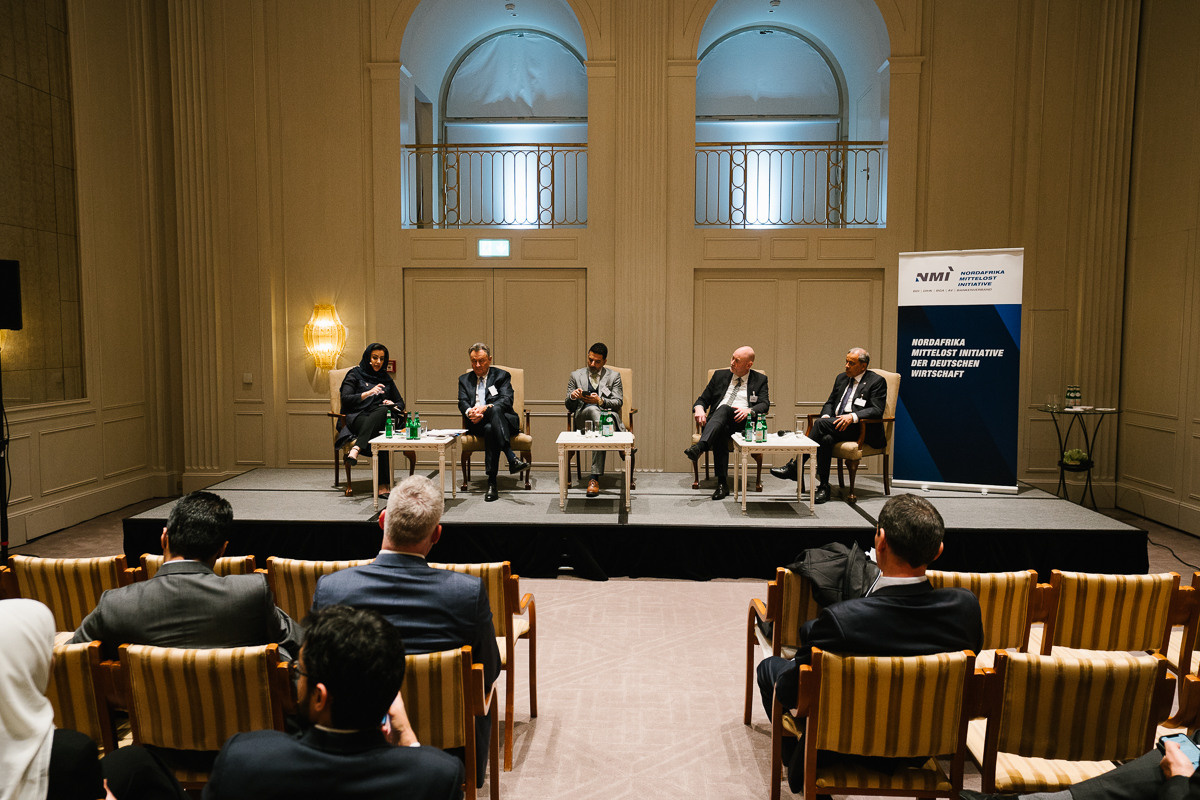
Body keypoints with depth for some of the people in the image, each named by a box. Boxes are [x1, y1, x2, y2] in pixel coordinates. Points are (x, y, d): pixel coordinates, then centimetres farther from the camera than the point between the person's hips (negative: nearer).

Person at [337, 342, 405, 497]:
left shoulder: (386, 378, 26)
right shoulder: (355, 375, 14)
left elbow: (401, 403, 26)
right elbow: (345, 399, -2)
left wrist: (393, 405, 1)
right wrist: (368, 393, -15)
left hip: (382, 420, 3)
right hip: (357, 418, -3)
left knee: (383, 410, -38)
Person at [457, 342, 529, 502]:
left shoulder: (502, 376, 14)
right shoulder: (464, 379, 23)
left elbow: (507, 400, -3)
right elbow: (462, 402, 7)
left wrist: (485, 408, -22)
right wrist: (469, 412, -20)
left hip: (503, 420, -1)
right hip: (476, 424, 1)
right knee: (489, 428, -36)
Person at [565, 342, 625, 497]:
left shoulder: (614, 376, 18)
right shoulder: (576, 375, 20)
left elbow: (618, 402, 5)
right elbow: (569, 407, 16)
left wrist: (600, 401, -16)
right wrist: (572, 397, -10)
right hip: (583, 416, 0)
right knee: (593, 410, -40)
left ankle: (594, 477, -45)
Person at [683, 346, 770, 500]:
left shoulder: (760, 380, 16)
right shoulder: (720, 375, 23)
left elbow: (765, 404, 2)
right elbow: (703, 399, 21)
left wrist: (749, 410, -20)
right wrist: (699, 408, -4)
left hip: (743, 423, -2)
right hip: (716, 421, 2)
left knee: (724, 408, -37)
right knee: (720, 431, -38)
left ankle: (700, 447, -58)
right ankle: (722, 483, -40)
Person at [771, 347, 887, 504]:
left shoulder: (877, 382, 0)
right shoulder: (841, 378, 21)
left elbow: (877, 410, -11)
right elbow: (830, 403, 23)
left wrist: (852, 416, -27)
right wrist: (826, 416, -1)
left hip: (861, 429, -6)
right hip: (838, 425, 6)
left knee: (820, 424, -29)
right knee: (826, 439, -32)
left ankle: (794, 467, -25)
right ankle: (823, 487, -30)